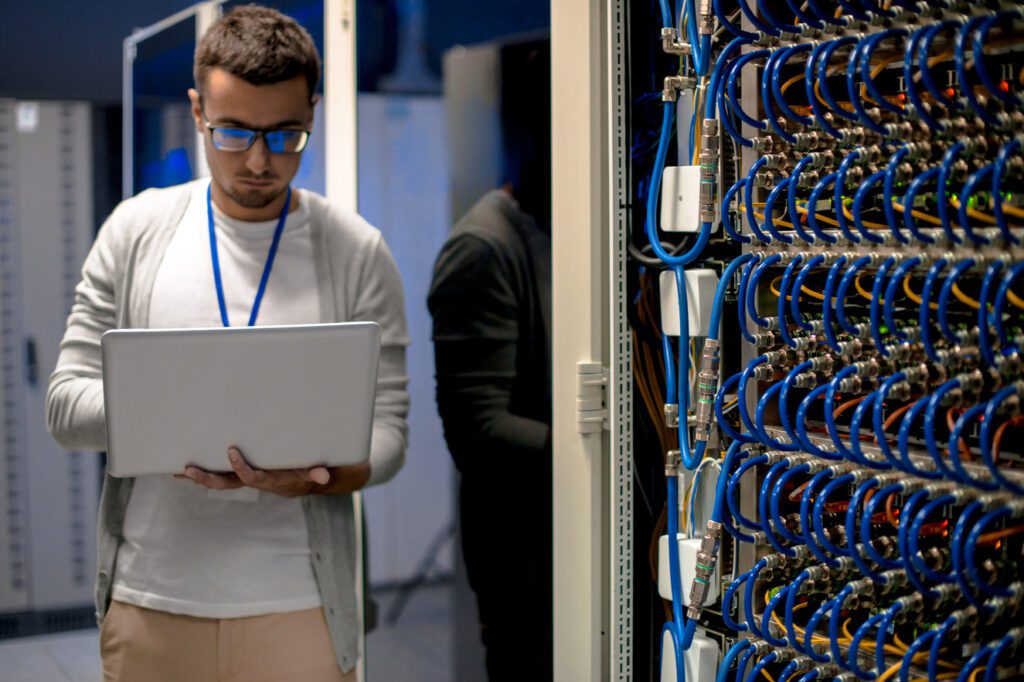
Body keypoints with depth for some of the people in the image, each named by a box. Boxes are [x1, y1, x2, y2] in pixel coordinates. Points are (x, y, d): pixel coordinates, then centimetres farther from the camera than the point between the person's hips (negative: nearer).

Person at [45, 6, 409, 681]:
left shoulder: (357, 253, -1)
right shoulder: (137, 229, 4)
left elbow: (387, 431, -2)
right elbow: (66, 403, 3)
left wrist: (313, 477, -23)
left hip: (296, 605, -1)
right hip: (148, 599, 2)